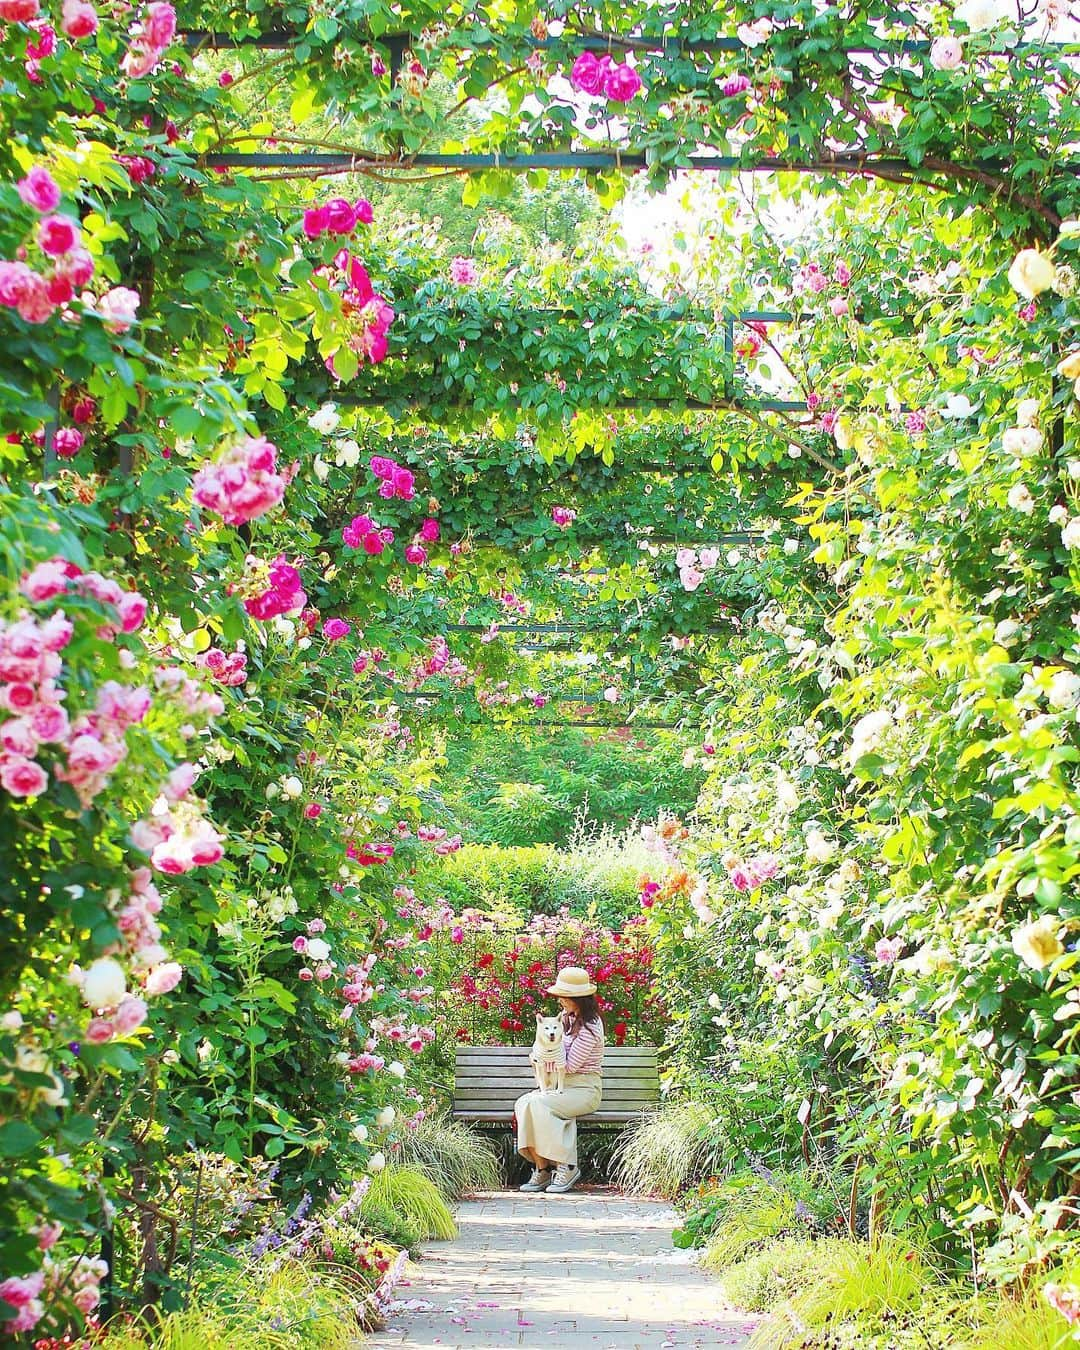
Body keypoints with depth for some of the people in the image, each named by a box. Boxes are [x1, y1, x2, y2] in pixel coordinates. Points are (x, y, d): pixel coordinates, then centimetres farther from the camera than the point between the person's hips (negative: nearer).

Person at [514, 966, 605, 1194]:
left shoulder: (589, 1027, -14)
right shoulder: (568, 1017, 13)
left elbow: (570, 1065, -15)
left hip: (584, 1089, -8)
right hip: (562, 1086, 8)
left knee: (539, 1104, -31)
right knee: (523, 1103, -20)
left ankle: (566, 1166, -20)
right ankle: (541, 1168, -20)